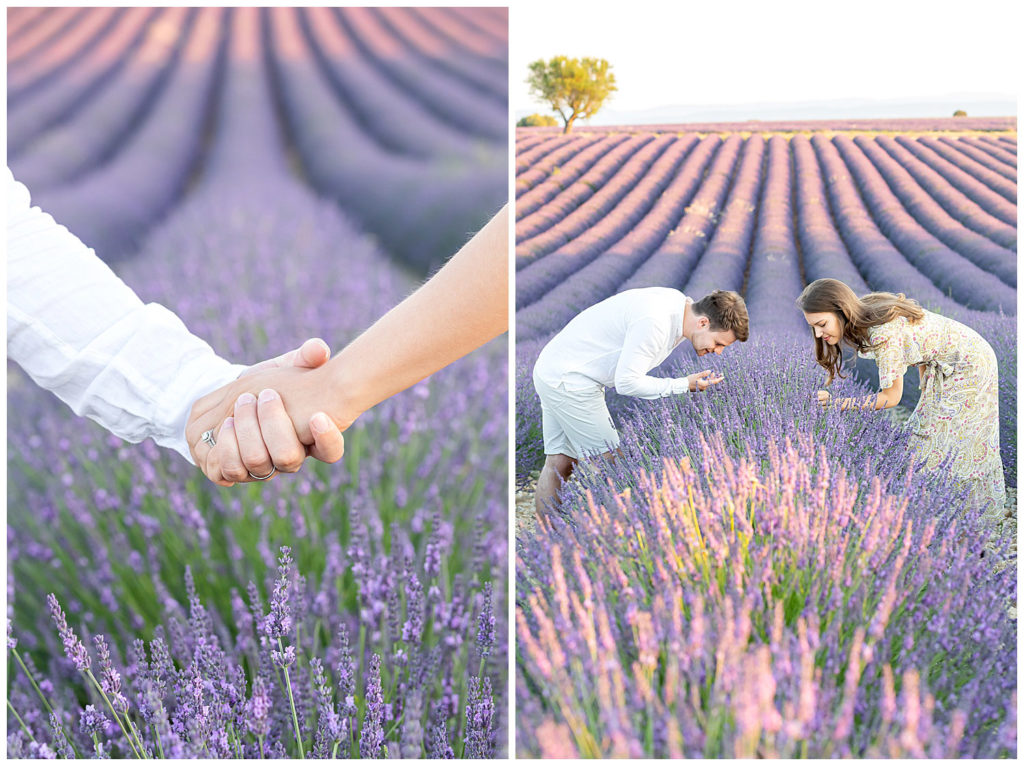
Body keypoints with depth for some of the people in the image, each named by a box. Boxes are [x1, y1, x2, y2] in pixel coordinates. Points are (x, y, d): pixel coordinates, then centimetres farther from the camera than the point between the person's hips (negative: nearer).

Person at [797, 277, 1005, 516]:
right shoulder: (865, 312, -10)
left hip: (970, 366, -9)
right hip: (942, 367, 9)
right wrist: (926, 387, 8)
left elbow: (891, 397, -25)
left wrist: (835, 403, -30)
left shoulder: (884, 334, -35)